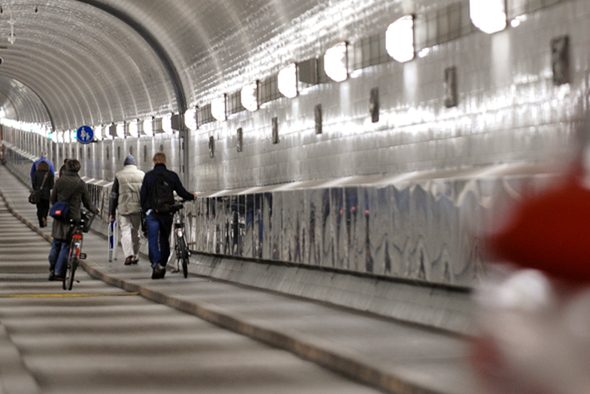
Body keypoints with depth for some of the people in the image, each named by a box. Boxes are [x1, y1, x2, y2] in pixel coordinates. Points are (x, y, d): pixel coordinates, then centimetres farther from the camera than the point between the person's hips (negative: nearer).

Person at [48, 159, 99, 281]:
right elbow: (87, 203, 3)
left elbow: (53, 199, 8)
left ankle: (52, 270, 18)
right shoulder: (80, 183, -5)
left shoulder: (59, 181, 0)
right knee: (66, 246, 2)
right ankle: (59, 273, 2)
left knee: (56, 244, 13)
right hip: (73, 218, -2)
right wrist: (96, 210, 23)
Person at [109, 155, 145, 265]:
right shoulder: (142, 175, 6)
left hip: (123, 208, -1)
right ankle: (135, 256, 18)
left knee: (125, 231, -1)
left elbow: (114, 195, 5)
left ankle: (128, 255, -18)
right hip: (138, 208, 1)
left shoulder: (119, 175, 4)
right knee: (136, 231, 13)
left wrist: (112, 212, 10)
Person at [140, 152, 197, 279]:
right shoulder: (172, 176, 2)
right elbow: (181, 192, 6)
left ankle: (156, 264, -23)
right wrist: (192, 196, 26)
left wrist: (144, 209, 17)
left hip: (152, 212, -2)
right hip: (167, 213, 2)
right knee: (164, 239, 15)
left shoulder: (148, 176, 1)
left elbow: (143, 195, 1)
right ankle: (163, 265, 19)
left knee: (153, 239, -5)